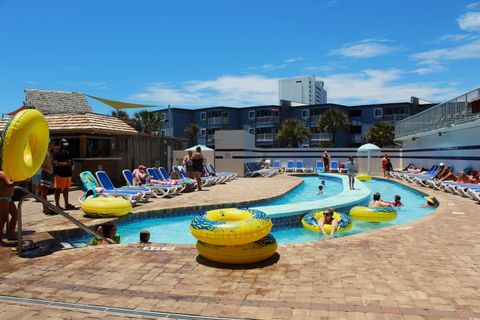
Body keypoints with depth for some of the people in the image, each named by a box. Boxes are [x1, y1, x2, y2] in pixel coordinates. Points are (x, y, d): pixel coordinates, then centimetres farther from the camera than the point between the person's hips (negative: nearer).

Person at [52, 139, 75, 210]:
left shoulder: (68, 153, 17)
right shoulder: (57, 153, -6)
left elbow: (72, 162, 26)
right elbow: (55, 163, -19)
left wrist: (72, 165, 5)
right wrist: (63, 163, -29)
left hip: (68, 174, 8)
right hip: (60, 174, -8)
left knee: (66, 190, 15)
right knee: (58, 190, -2)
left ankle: (67, 204, 23)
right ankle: (57, 205, 3)